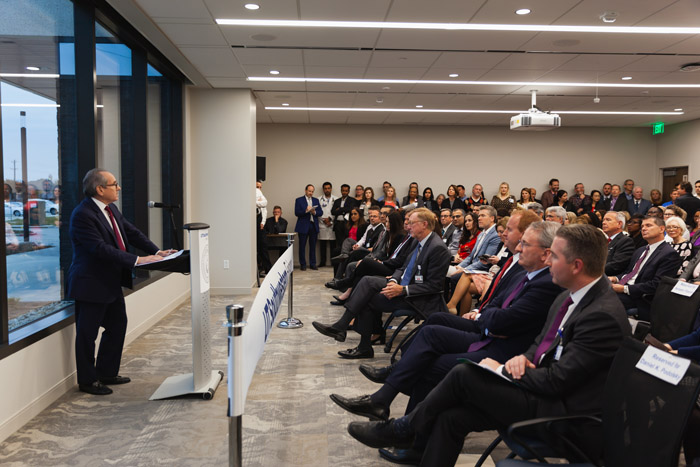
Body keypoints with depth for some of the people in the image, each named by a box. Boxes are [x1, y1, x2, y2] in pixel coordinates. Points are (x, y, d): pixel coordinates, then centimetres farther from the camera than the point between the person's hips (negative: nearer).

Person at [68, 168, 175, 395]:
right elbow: (101, 248, -28)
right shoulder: (83, 214, -21)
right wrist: (136, 260, -30)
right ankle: (87, 381, 20)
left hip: (111, 283, 10)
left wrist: (156, 252, -5)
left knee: (117, 326, 17)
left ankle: (107, 373, 32)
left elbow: (132, 233, 8)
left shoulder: (111, 209, 7)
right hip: (91, 285, -10)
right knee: (87, 334, 5)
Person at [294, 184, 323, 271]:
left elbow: (321, 212, 8)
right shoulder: (299, 200, 3)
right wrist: (306, 211, -21)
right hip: (303, 226, -3)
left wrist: (314, 212, -12)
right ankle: (303, 264, 8)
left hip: (314, 226, 3)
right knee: (302, 246, 0)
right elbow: (296, 213, -7)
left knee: (313, 246, 6)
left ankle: (313, 264, 13)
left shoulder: (316, 200, 15)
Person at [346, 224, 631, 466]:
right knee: (451, 417, -9)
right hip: (548, 391, 9)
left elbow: (557, 381, -23)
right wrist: (523, 358, -4)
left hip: (569, 417, -9)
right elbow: (541, 343, 19)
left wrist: (501, 369, -11)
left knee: (464, 375, -15)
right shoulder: (568, 298, 7)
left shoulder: (602, 315, -22)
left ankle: (403, 430, 8)